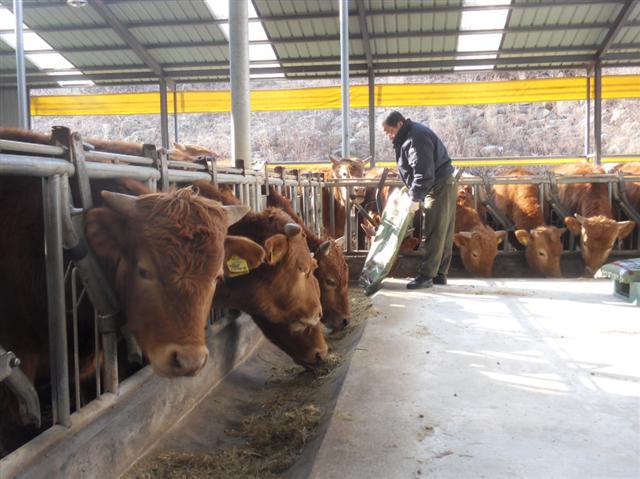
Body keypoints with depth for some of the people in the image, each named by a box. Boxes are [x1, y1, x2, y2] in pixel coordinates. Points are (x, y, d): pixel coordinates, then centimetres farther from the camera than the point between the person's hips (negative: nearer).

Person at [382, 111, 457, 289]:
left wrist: (415, 198, -22)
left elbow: (424, 173, -26)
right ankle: (440, 274, 17)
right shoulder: (407, 138, 13)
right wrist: (412, 190, 14)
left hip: (440, 188, -10)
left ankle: (426, 275, -3)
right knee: (444, 234, 11)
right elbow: (412, 170, 20)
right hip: (441, 187, 10)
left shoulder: (417, 138, -20)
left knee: (435, 234, -6)